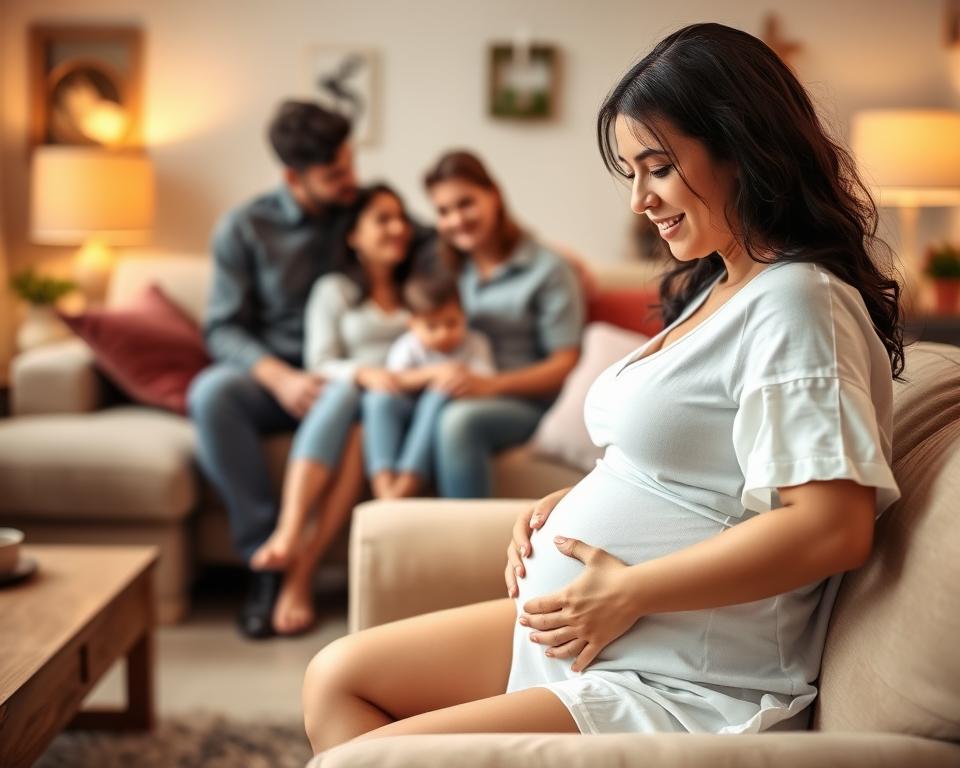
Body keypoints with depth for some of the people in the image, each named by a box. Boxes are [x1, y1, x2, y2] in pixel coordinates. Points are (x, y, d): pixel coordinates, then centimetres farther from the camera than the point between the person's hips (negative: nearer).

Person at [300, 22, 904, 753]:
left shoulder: (796, 303, -18)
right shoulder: (718, 288, 12)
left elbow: (834, 526, -26)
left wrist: (628, 591, -21)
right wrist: (571, 501, 4)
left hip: (684, 689, -10)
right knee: (335, 679, 10)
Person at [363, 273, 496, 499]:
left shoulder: (475, 344, 3)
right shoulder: (408, 345, 3)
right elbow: (395, 380, -15)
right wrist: (434, 372, -28)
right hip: (410, 409, 2)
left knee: (439, 397, -36)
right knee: (378, 396, -29)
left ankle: (404, 488, -44)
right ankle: (385, 490, -43)